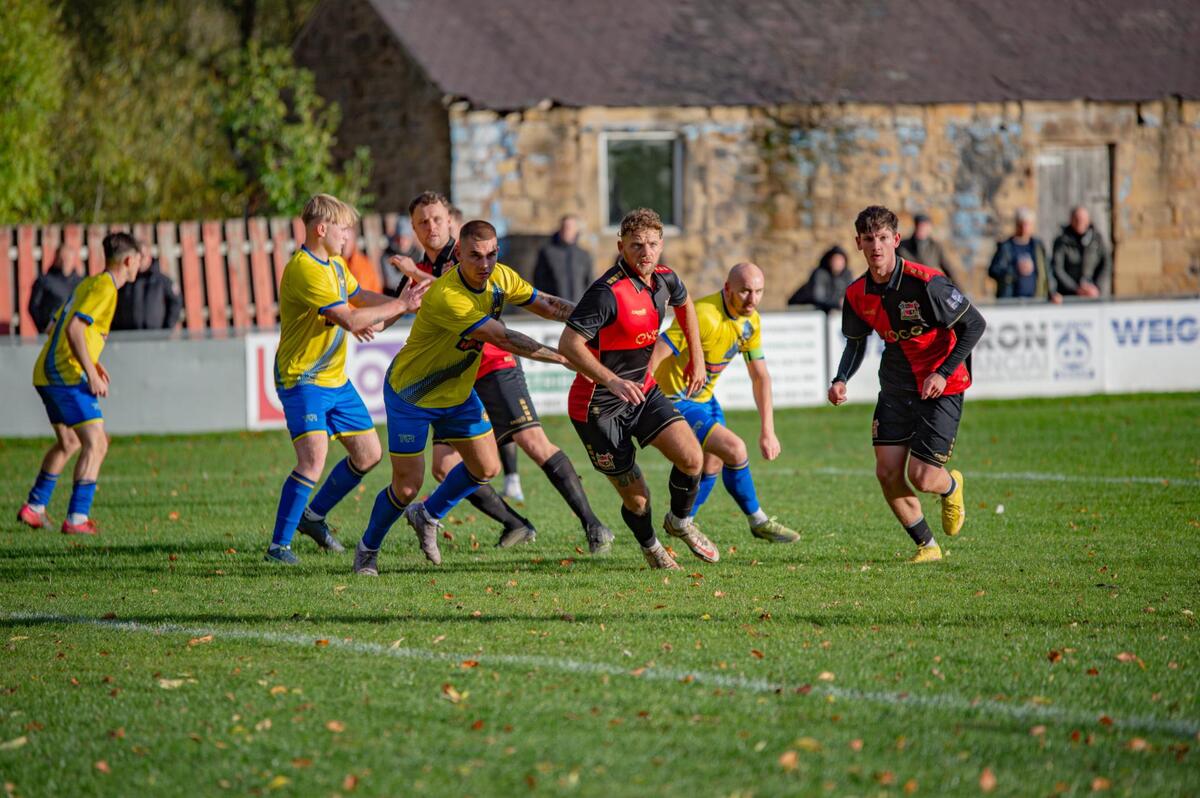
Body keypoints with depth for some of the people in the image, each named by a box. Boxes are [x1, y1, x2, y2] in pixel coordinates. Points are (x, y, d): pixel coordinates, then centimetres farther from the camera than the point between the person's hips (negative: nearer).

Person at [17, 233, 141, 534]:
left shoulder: (87, 284, 19)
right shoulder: (104, 287, -11)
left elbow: (54, 327, 24)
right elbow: (74, 328, -22)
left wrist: (91, 363, 22)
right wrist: (91, 374, -21)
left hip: (47, 373, 10)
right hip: (66, 375, -10)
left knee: (69, 443, 25)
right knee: (96, 443, -12)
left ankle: (34, 507, 33)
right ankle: (77, 518, -20)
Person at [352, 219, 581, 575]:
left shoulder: (500, 277, -10)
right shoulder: (446, 296, -36)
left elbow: (546, 304, 3)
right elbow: (503, 338, -36)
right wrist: (562, 356, -33)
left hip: (458, 391, 8)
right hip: (411, 395, -8)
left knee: (486, 468, 7)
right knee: (407, 487, -5)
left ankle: (428, 515, 33)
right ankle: (368, 548, 21)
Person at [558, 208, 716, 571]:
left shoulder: (664, 279, -2)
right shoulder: (608, 292, -26)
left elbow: (684, 304, 23)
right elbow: (568, 344, -30)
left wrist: (697, 358, 23)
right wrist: (613, 381, -39)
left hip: (642, 390, 6)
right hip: (598, 405, -6)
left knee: (692, 458, -10)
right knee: (636, 498, -1)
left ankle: (680, 520, 21)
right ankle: (650, 547, 32)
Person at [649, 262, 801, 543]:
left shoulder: (750, 322, -1)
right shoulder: (704, 316, -30)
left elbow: (760, 376, 7)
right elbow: (654, 355, -33)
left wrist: (768, 431, 2)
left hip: (704, 398, 9)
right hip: (676, 401, -9)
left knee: (713, 465, 19)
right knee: (734, 449, -18)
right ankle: (758, 522, 0)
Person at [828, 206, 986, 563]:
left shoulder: (925, 283, -21)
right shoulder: (857, 294, -4)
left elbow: (975, 324, -13)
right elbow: (856, 343, 14)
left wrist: (944, 373, -18)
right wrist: (841, 381, -5)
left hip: (940, 387, -5)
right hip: (895, 386, 5)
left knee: (921, 477, -11)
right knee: (887, 472, -7)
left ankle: (951, 486, 29)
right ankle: (926, 546, 13)